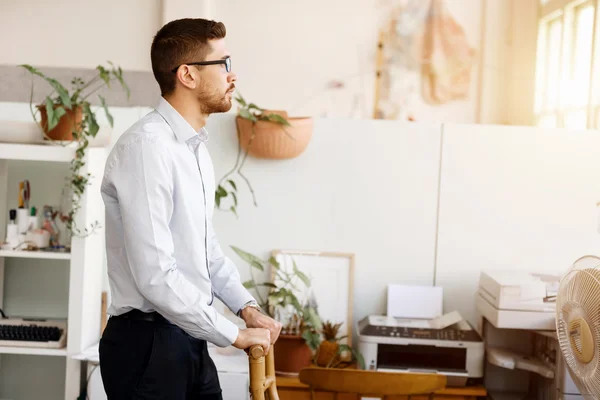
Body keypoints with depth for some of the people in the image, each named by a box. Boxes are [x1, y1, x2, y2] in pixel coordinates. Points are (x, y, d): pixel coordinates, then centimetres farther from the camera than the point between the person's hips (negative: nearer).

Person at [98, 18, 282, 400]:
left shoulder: (196, 147, 10)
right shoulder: (146, 146, -19)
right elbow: (155, 276, -24)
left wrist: (246, 305, 6)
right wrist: (235, 334, -16)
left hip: (189, 340, 8)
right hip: (147, 343, -8)